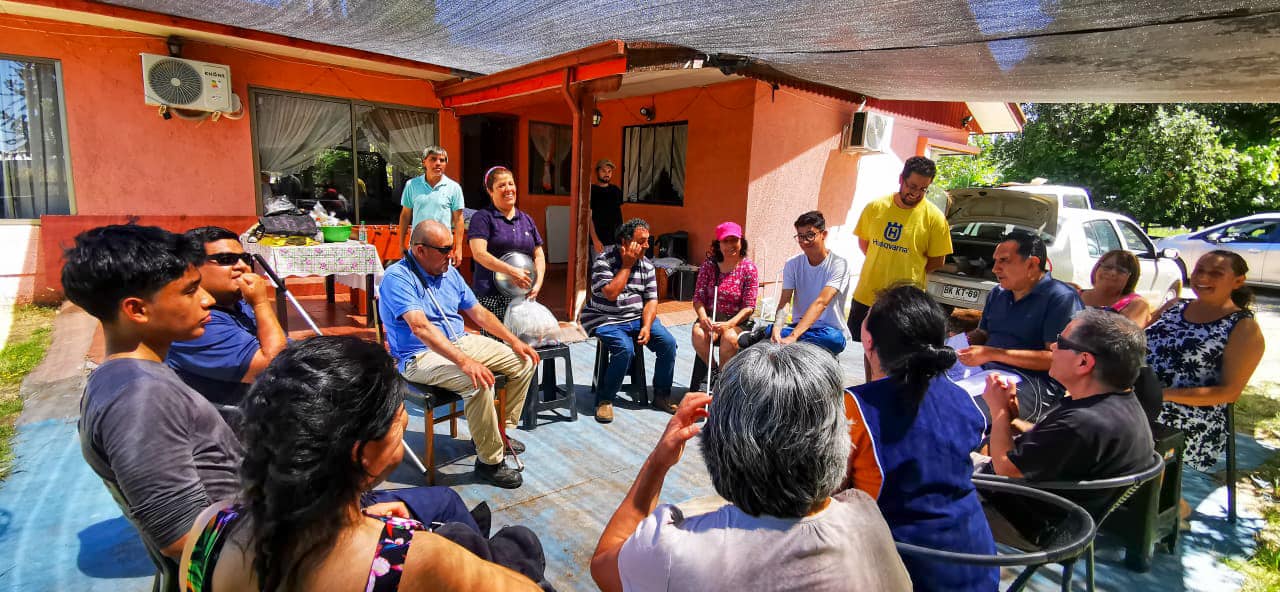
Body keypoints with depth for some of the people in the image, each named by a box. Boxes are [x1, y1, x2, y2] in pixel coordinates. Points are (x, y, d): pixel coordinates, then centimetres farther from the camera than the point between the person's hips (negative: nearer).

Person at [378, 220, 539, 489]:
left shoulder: (449, 272, 9)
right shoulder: (397, 277, -16)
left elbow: (478, 312, 14)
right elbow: (420, 327, -30)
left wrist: (514, 342, 5)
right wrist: (464, 361, -39)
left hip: (461, 342, 8)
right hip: (421, 355, -8)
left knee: (524, 361, 0)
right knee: (479, 383, -33)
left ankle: (499, 431, 14)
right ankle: (489, 462, -16)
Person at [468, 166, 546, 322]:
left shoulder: (527, 220, 18)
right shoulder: (482, 218, 1)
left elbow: (539, 256, 17)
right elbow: (479, 253, -12)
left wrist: (537, 284, 0)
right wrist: (512, 271, -20)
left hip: (525, 295, 5)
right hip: (492, 297, -4)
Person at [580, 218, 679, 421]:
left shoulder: (646, 265, 5)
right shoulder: (604, 260, -11)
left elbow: (651, 300, 2)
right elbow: (611, 293, -23)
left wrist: (646, 327, -14)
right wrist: (627, 265, -17)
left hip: (638, 318, 6)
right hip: (606, 319, -5)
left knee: (668, 342, -13)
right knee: (625, 348, -32)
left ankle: (661, 396, 4)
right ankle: (604, 400, -13)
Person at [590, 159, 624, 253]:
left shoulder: (616, 190, 12)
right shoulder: (591, 191, -2)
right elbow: (589, 217, -7)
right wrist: (595, 240, -16)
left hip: (616, 241, 4)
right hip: (599, 241, -4)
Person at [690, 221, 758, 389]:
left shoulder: (749, 268, -3)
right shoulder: (709, 265, 3)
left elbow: (749, 307, -7)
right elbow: (698, 297, 1)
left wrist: (729, 324, -23)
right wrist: (703, 318, -19)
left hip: (738, 320, -2)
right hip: (711, 317, 2)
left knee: (729, 337, -34)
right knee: (698, 333, -30)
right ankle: (713, 371, -4)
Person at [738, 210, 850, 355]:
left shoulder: (838, 264, -11)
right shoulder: (792, 264, 2)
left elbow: (821, 302, -24)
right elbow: (783, 302, -8)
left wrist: (793, 336, -36)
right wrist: (777, 327, -31)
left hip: (829, 330, -1)